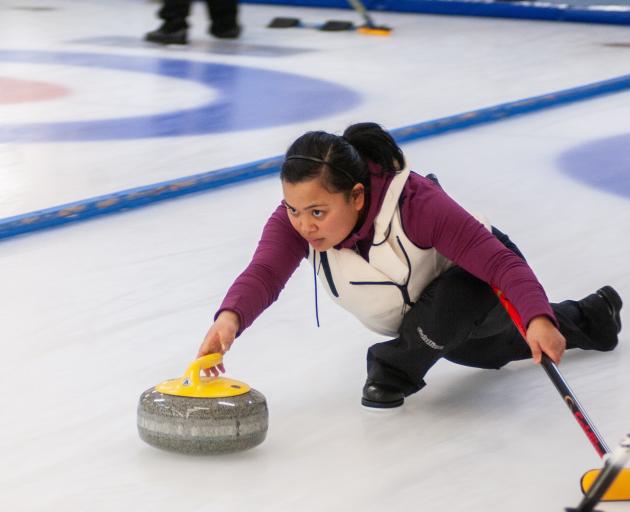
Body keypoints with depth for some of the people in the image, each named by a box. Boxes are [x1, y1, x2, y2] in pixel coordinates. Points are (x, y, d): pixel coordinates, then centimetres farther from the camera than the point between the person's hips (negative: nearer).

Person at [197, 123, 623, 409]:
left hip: (484, 278, -7)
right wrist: (230, 318, -66)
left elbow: (500, 261, -46)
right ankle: (591, 315, 62)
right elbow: (263, 274, -44)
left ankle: (398, 368, -8)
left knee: (452, 302, -42)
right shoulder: (295, 220, -30)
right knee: (492, 351, 35)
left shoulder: (417, 203, -44)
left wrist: (538, 318, -62)